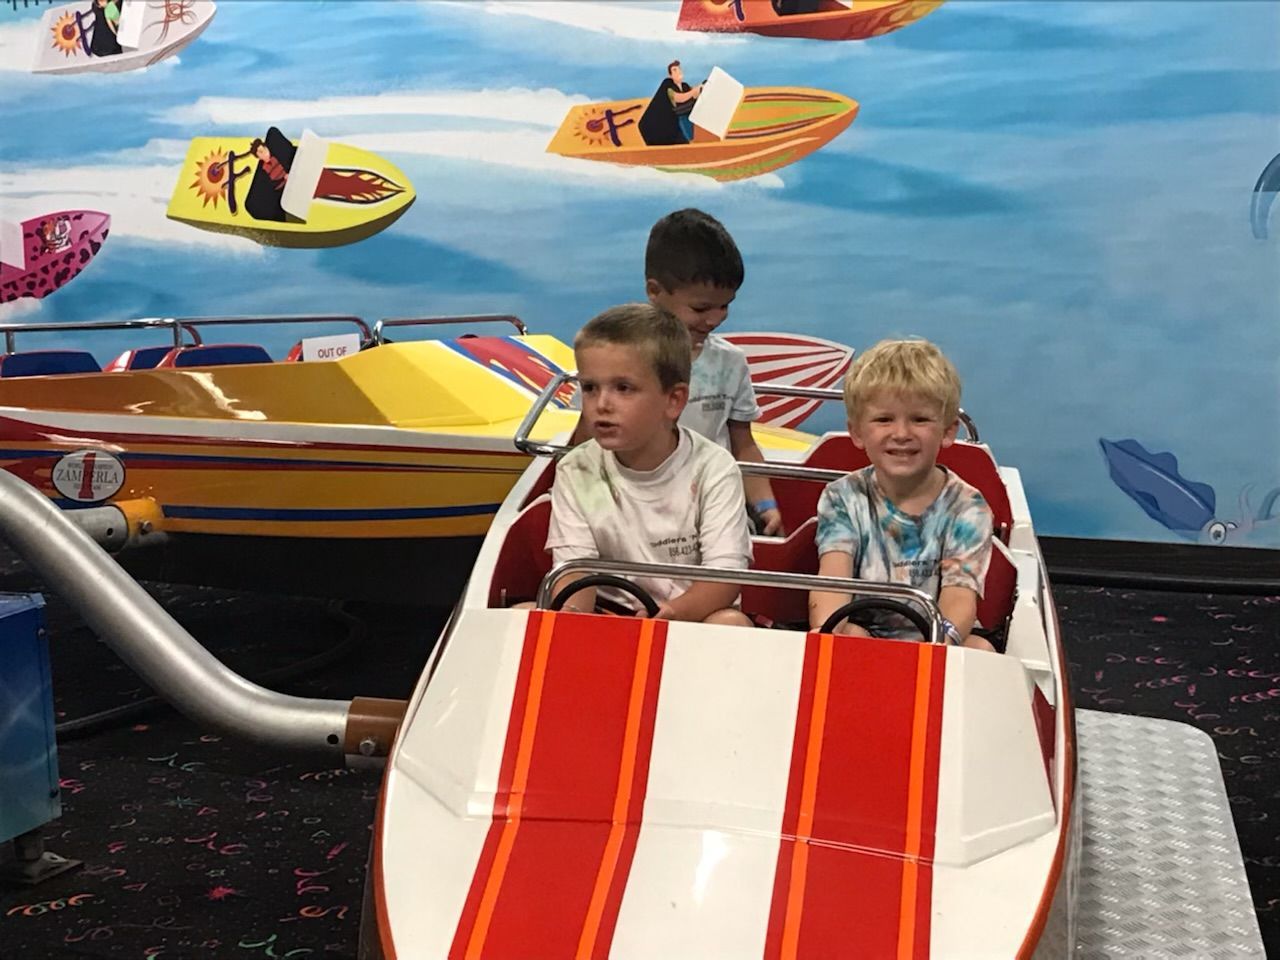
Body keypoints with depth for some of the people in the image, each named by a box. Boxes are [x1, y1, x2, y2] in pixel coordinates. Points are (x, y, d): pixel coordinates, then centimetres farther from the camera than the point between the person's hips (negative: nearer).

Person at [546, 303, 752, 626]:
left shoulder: (712, 468, -10)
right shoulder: (576, 472, -2)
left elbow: (726, 573, -17)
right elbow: (575, 570, -8)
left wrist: (674, 613, -38)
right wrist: (570, 616, -32)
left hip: (695, 612, -1)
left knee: (732, 623, -34)